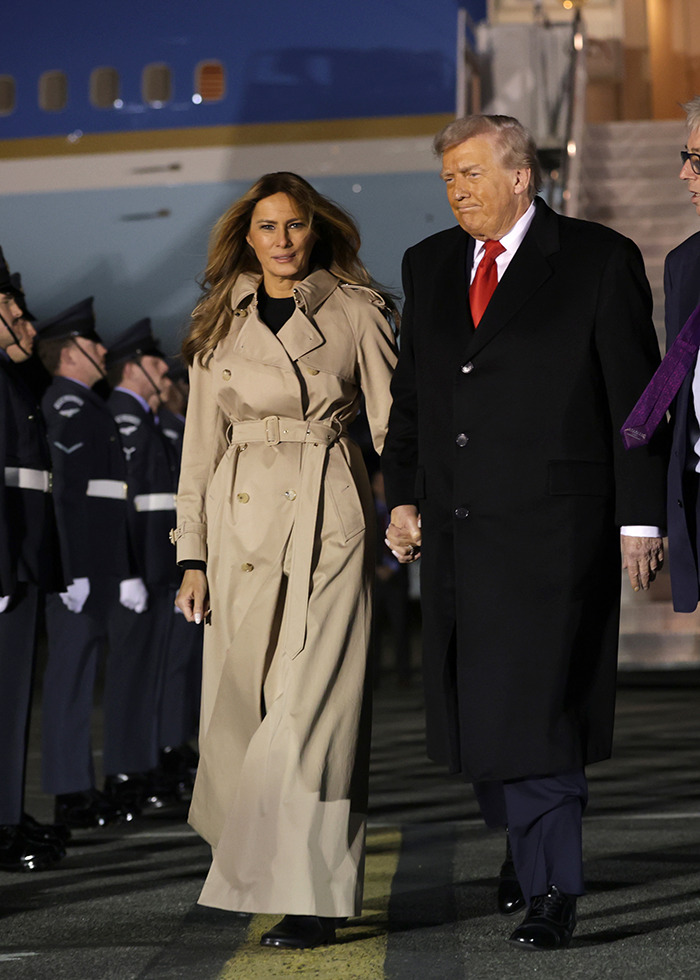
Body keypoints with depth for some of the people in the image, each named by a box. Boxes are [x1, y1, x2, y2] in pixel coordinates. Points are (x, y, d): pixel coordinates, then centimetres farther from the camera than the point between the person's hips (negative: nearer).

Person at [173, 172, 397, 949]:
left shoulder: (355, 312, 3)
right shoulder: (220, 325, 12)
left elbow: (392, 420, 2)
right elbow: (202, 443, 12)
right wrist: (193, 554, 7)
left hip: (327, 517, -3)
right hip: (241, 522, 4)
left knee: (312, 701, -10)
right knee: (240, 700, 5)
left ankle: (311, 897, -9)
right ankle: (256, 869, 25)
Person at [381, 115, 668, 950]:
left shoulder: (599, 261, -1)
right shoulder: (429, 266, 14)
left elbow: (635, 398, -3)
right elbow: (410, 392, 18)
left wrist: (639, 518, -6)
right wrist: (404, 496, 9)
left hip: (552, 528, -5)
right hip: (458, 531, 6)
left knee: (536, 701, -9)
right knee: (477, 700, 9)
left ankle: (552, 888, -1)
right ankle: (527, 849, 29)